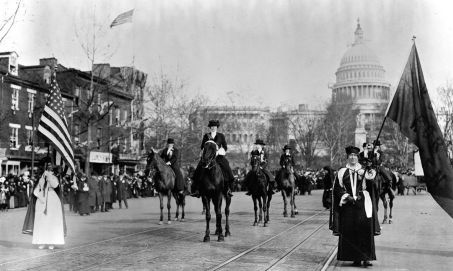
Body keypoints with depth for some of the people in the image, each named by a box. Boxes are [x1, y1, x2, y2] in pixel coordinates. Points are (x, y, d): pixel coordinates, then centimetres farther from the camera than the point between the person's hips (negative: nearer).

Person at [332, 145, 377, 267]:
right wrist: (346, 196, -9)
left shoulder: (364, 171, 9)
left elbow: (370, 187, 1)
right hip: (347, 205, 1)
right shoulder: (342, 172, 10)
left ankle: (366, 257, -10)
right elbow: (337, 188, 5)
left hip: (362, 203, -1)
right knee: (349, 231, -2)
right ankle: (356, 258, 6)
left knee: (365, 228, -12)